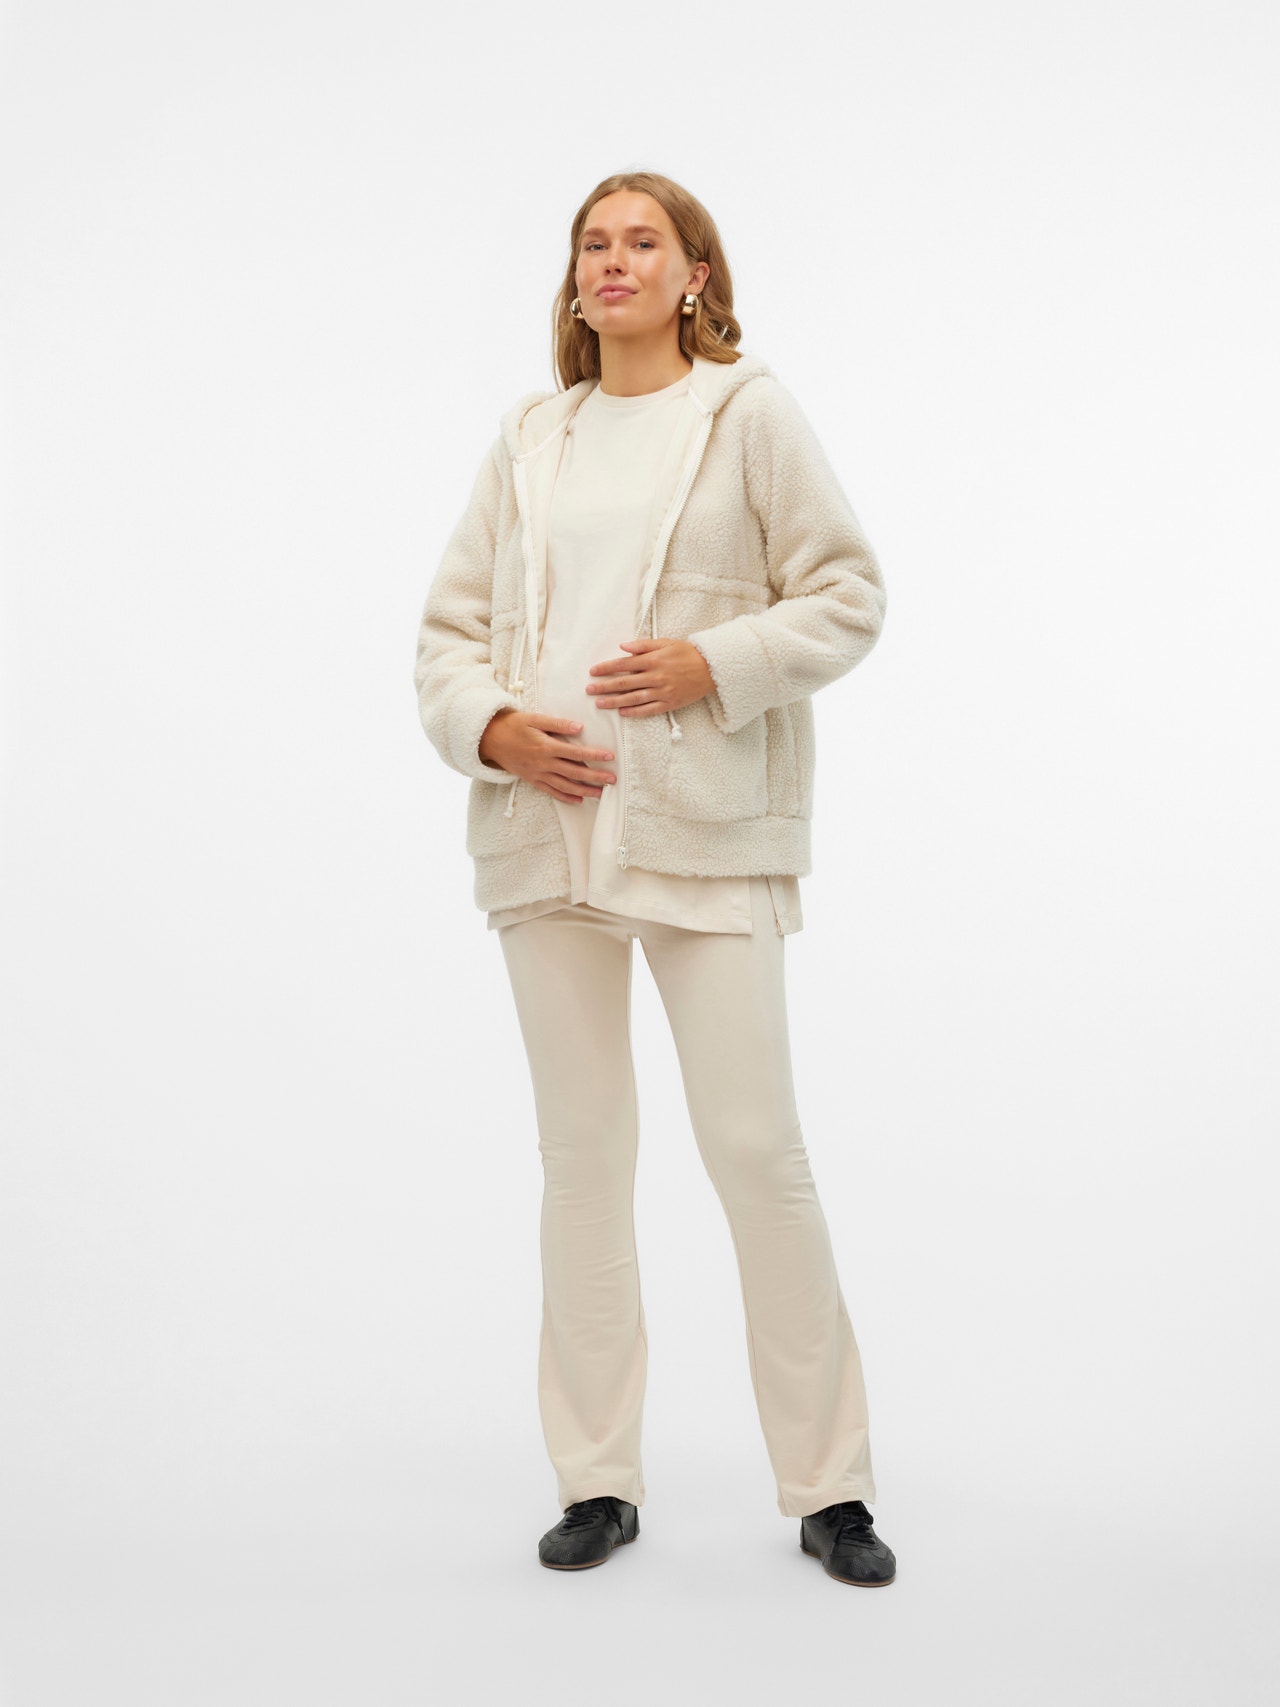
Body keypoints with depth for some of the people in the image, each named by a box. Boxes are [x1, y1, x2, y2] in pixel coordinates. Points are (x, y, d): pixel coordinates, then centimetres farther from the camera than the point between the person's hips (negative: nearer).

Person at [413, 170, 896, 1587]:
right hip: (545, 824, 4)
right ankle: (597, 1478, 19)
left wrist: (716, 663, -13)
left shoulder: (750, 414, 4)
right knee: (580, 1151, 7)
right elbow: (449, 625, 13)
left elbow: (848, 593, 1)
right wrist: (489, 726, -6)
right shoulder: (529, 438, 15)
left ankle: (828, 1486, 9)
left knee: (755, 1146, -5)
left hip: (706, 829, -4)